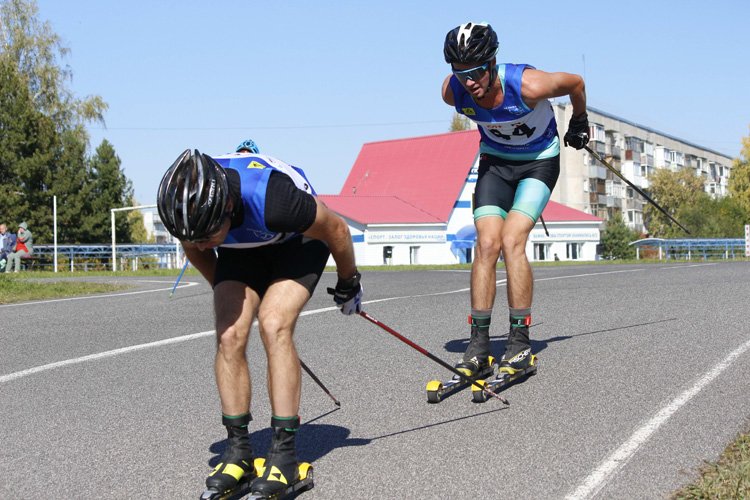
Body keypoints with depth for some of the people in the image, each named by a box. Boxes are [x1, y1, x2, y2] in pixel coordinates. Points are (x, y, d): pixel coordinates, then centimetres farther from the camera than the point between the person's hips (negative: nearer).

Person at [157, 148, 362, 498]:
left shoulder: (272, 199, -43)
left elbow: (336, 230, -23)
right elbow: (195, 249, 0)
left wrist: (348, 286, -7)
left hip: (298, 241, -4)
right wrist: (224, 293, 13)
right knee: (229, 336, -14)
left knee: (273, 325, -24)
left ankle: (284, 452, -18)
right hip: (241, 249, 4)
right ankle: (238, 450, -3)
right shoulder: (183, 208, -28)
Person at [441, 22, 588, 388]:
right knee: (486, 244, -13)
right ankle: (479, 343, -8)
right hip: (495, 160, 4)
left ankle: (520, 344, -13)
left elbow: (575, 83, -11)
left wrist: (579, 123, 7)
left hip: (539, 161, -4)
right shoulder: (452, 92, -20)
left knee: (512, 242, -21)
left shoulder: (527, 85, -32)